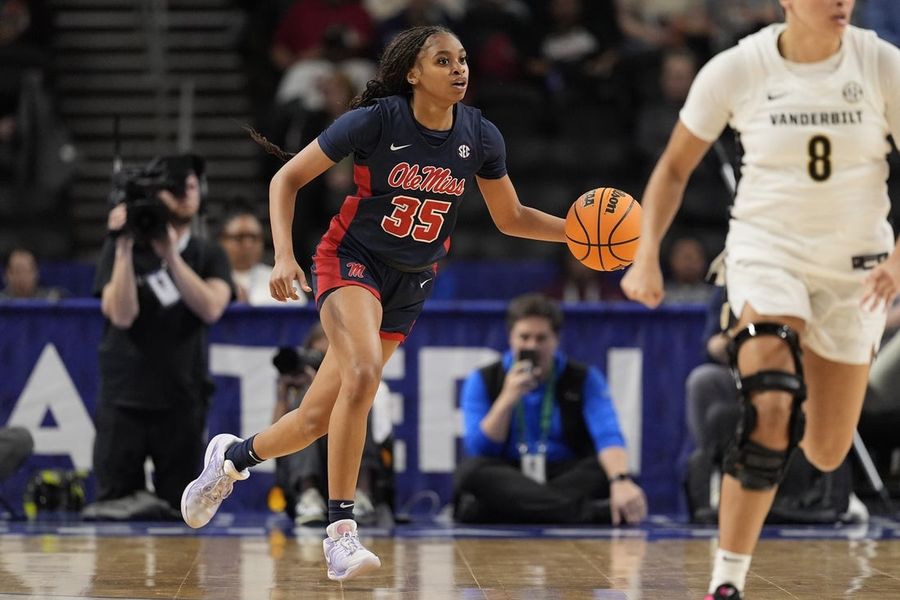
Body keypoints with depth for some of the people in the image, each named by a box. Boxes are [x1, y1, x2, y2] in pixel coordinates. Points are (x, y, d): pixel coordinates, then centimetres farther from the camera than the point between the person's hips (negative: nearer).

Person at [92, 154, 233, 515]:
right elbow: (122, 314, -12)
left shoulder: (209, 256, 8)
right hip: (123, 400, -1)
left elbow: (211, 308, -12)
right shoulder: (121, 248, 2)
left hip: (182, 402, 1)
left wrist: (171, 253, -19)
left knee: (179, 510, 1)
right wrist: (125, 248, -18)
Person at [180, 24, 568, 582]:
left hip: (412, 285, 4)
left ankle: (232, 456, 37)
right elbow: (287, 179, -8)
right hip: (352, 259, -4)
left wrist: (578, 229, -7)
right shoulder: (376, 121, -16)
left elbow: (511, 217, 9)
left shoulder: (480, 137, -5)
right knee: (364, 372, -33)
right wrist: (285, 255, -20)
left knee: (318, 418, 6)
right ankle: (341, 532, -26)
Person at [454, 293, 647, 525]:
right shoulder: (482, 382, 4)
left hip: (570, 479, 0)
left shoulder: (584, 380, 2)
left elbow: (608, 436, -16)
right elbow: (478, 453, -5)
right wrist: (508, 399, -16)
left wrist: (621, 481, -38)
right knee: (470, 469, -31)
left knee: (606, 468, -29)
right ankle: (585, 511, -43)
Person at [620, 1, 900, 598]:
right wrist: (647, 254, -10)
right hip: (768, 251, -2)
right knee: (772, 410, -27)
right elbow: (674, 168, 2)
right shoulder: (736, 70, -10)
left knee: (827, 453, 9)